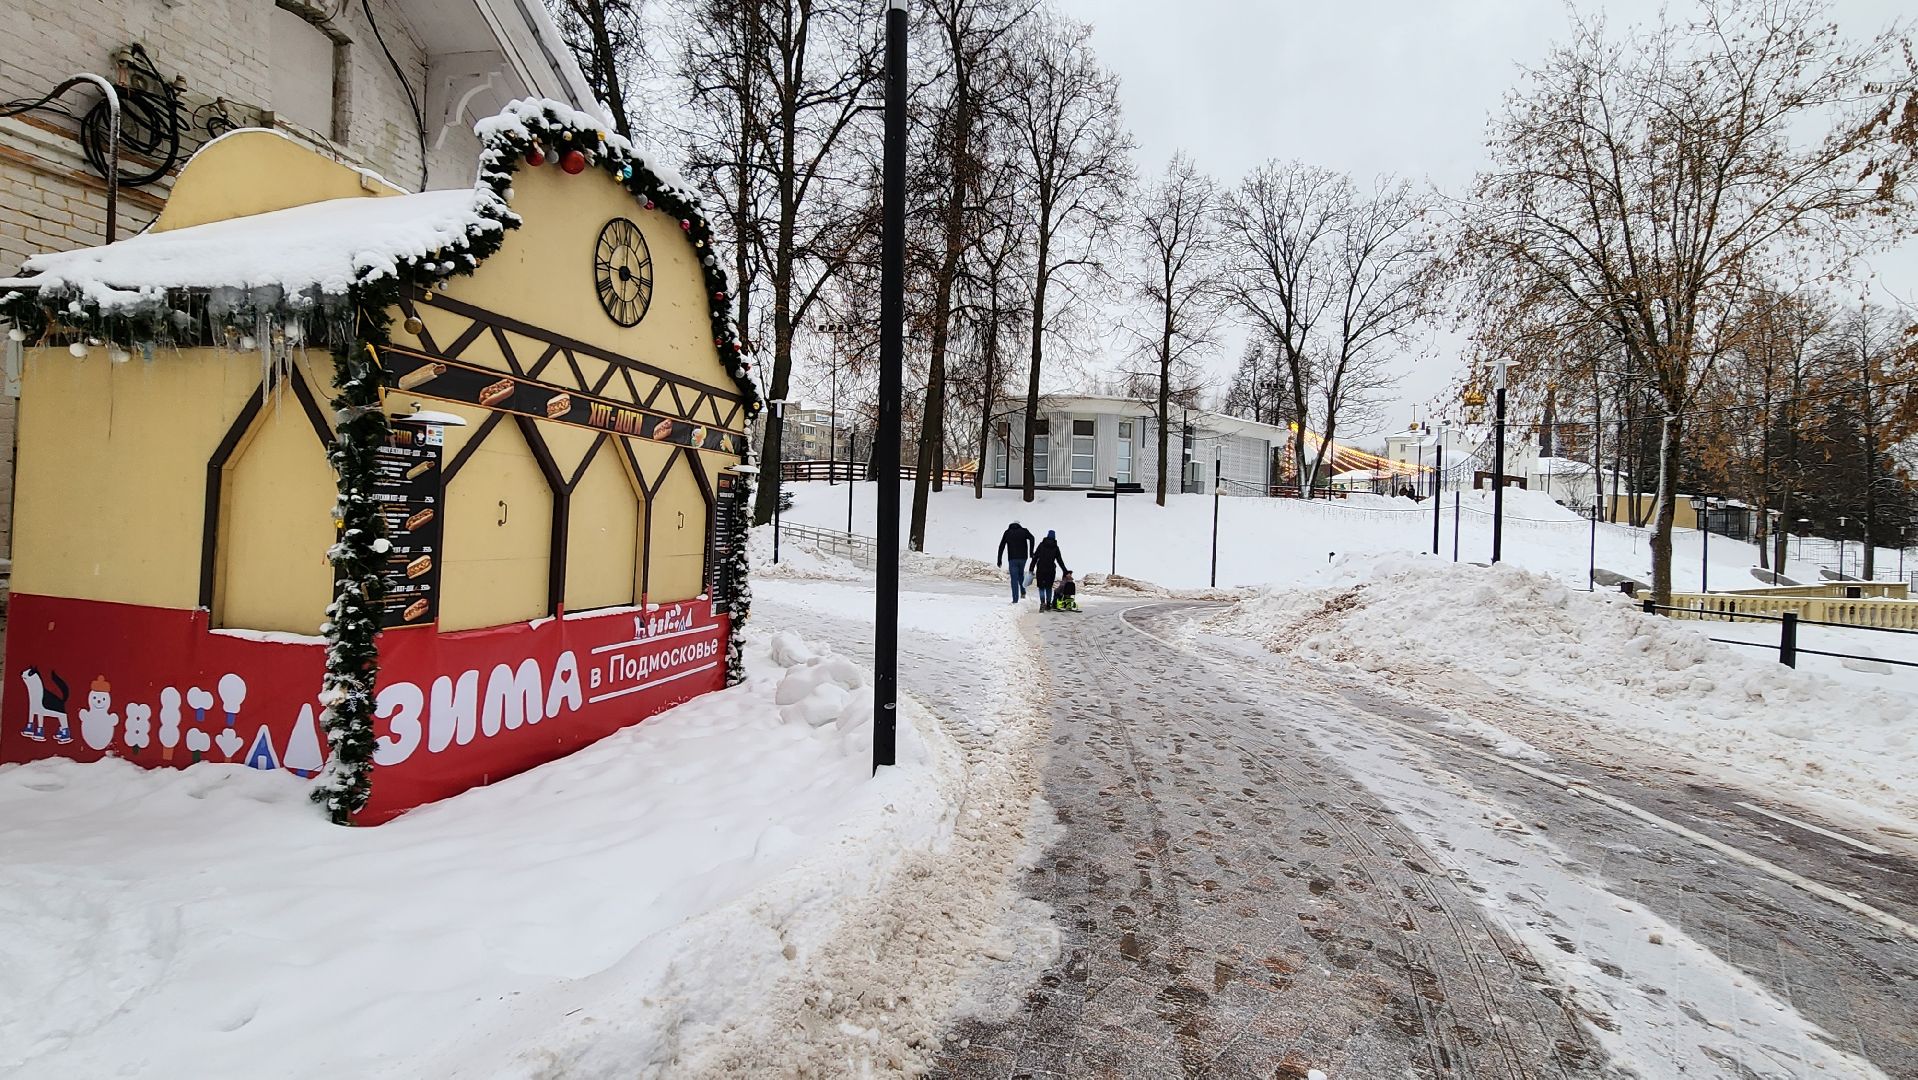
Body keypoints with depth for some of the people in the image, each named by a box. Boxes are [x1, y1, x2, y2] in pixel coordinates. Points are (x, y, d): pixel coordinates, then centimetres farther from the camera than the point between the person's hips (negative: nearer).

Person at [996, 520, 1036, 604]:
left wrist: (999, 559, 7)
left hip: (1012, 559, -1)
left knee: (1014, 578, 2)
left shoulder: (1007, 532, 8)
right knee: (1021, 574, 25)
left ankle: (1015, 599, -2)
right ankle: (1023, 593, 13)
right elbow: (1031, 538, -12)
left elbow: (1001, 546, 5)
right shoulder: (1024, 531, 6)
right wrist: (1031, 552, -12)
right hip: (1023, 557, 1)